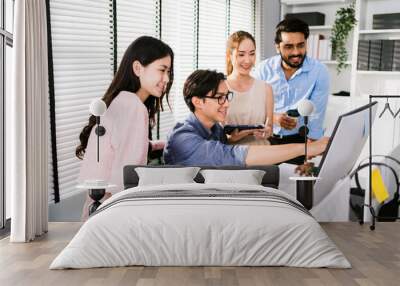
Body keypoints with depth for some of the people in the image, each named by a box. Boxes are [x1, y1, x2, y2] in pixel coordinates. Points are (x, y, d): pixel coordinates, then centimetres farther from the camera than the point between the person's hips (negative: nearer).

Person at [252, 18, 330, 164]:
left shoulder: (319, 71, -9)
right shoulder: (263, 69, -4)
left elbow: (315, 118, -10)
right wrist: (274, 118, -23)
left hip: (299, 140, -1)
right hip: (266, 138, 1)